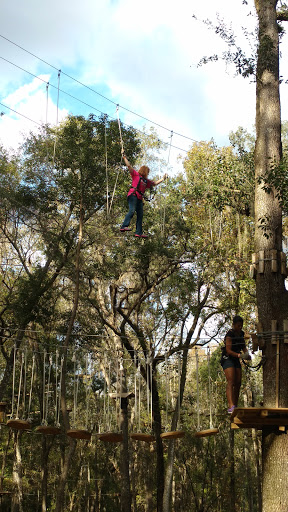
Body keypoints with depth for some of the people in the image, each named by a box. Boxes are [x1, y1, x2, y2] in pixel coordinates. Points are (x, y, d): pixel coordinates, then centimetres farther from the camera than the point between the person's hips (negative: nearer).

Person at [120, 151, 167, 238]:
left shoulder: (146, 181, 28)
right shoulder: (136, 174, 9)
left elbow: (155, 183, 38)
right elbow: (129, 166, 1)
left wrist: (163, 179, 39)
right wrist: (124, 157, -6)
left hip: (140, 198, 8)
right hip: (133, 195, -8)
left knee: (140, 215, 0)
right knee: (132, 211, -25)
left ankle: (139, 232, -2)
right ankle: (124, 226, -35)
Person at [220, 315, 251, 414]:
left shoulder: (241, 333, 7)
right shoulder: (230, 335, -18)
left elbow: (243, 346, 18)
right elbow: (228, 350, -23)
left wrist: (246, 354, -3)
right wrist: (239, 355, -37)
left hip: (236, 359, 8)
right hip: (227, 359, -8)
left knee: (238, 383, 3)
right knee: (230, 382, -22)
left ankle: (235, 406, 11)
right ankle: (231, 407, -34)